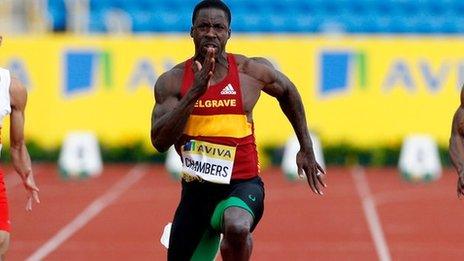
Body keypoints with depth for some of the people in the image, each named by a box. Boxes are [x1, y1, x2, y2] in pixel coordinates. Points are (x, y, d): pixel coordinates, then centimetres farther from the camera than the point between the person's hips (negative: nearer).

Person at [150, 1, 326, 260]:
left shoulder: (253, 71, -4)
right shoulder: (173, 81, -5)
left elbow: (288, 92, 17)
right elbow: (160, 141, -16)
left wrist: (307, 148, 18)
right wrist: (194, 92, -25)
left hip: (243, 184, -3)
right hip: (196, 189, 3)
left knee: (237, 227, -38)